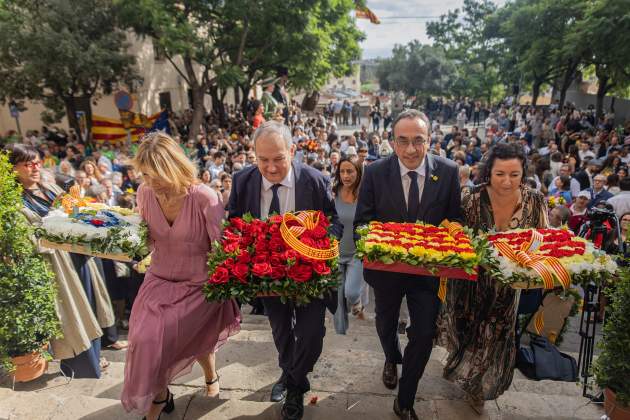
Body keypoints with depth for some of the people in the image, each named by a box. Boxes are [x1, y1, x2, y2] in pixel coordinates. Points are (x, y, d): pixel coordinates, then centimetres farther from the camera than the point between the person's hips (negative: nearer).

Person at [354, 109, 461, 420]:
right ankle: (392, 360, 61)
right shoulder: (375, 172, -14)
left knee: (424, 335, 5)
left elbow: (455, 220, -2)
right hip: (386, 266, 1)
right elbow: (362, 221, -9)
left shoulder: (448, 172, -11)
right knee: (386, 324, 24)